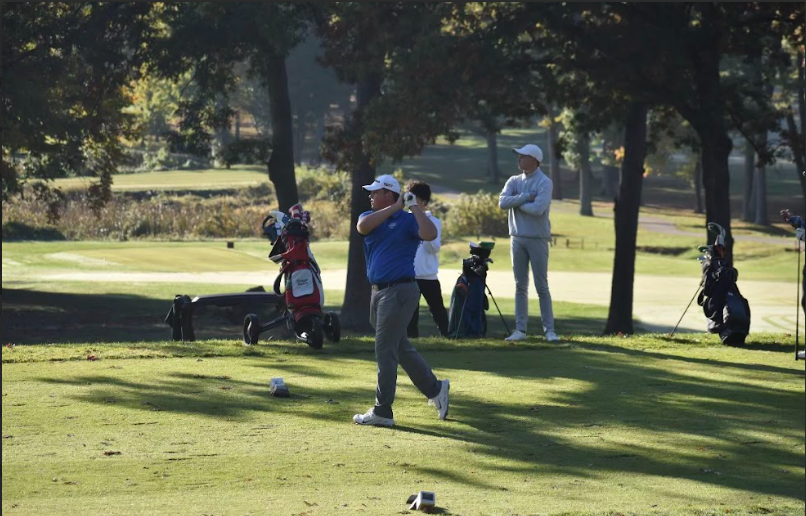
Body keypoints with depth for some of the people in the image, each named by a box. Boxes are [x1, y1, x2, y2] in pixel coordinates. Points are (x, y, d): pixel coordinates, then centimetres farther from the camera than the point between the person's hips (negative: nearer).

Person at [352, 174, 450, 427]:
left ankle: (382, 412, -4)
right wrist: (395, 207, -11)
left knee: (385, 350, -7)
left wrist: (414, 207, -19)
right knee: (400, 348, 15)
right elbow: (362, 227, -12)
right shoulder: (370, 217, 12)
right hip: (379, 292, 8)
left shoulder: (407, 221, -6)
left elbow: (430, 234, -25)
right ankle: (435, 389, 28)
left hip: (400, 290, -8)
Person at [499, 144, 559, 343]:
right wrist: (526, 197, -15)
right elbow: (502, 203, -7)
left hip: (538, 239, -5)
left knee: (542, 287, -4)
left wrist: (516, 203, -9)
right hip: (517, 238, 5)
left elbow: (538, 209, -22)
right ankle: (520, 329, 9)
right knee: (520, 286, 7)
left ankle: (549, 330, 0)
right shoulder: (514, 181, 9)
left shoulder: (544, 183, -8)